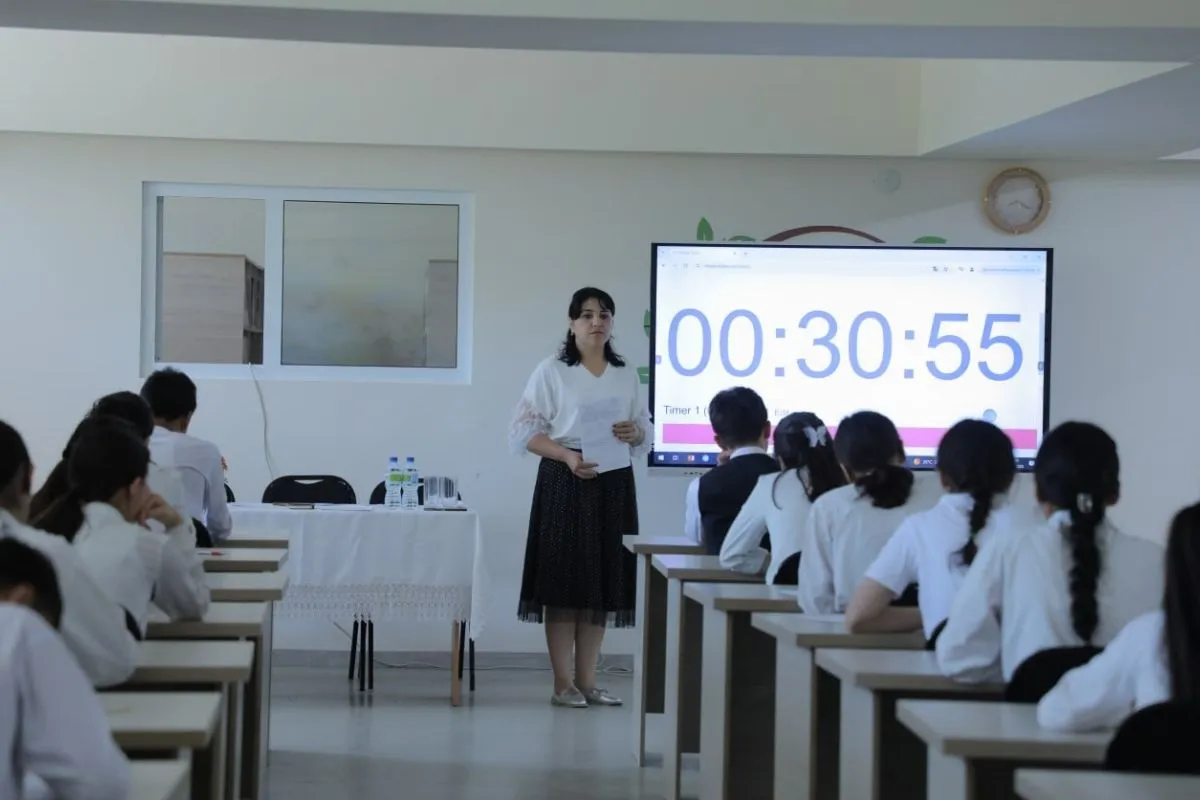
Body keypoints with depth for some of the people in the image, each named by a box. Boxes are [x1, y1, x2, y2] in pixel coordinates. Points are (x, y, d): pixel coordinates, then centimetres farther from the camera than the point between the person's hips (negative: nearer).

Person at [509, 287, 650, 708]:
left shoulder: (626, 375, 11)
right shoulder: (551, 371, -2)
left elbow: (645, 432, 16)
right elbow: (523, 431, -6)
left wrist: (633, 433, -8)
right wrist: (567, 456, -19)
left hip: (614, 483, 4)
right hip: (565, 480, -4)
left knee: (603, 582, 5)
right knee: (563, 581, -5)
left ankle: (587, 680, 12)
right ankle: (562, 683, 1)